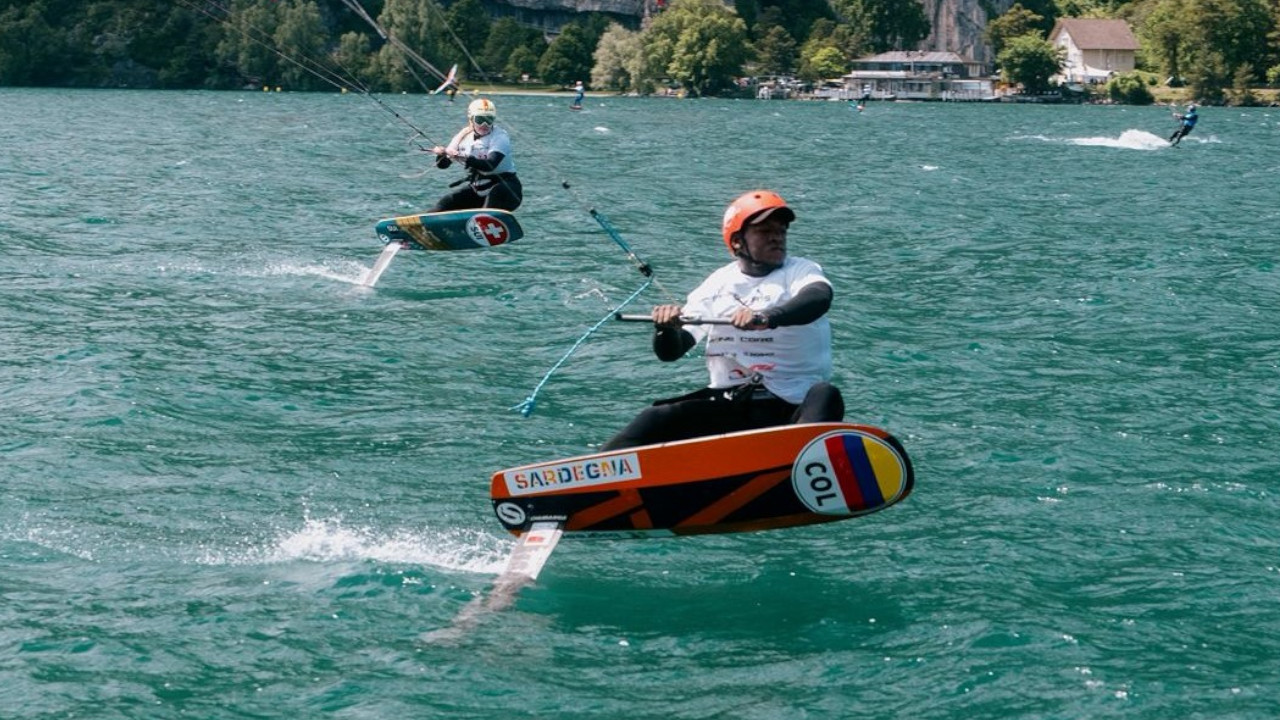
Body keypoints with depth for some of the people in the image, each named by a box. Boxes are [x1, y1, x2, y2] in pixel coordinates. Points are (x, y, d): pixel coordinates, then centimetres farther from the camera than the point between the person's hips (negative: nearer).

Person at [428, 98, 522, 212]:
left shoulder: (500, 137, -16)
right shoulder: (464, 137, 1)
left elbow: (490, 165, -32)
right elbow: (443, 164, 3)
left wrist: (465, 158, -46)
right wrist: (441, 154, -22)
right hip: (477, 188, 6)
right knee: (445, 205, -6)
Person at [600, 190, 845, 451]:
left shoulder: (801, 271, 3)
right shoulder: (717, 284, 13)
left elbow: (819, 298, -23)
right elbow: (670, 352, 11)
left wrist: (769, 317, -42)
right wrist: (666, 328, -14)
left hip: (789, 407, -3)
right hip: (725, 404, 3)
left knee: (825, 395, -34)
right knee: (657, 420, -18)